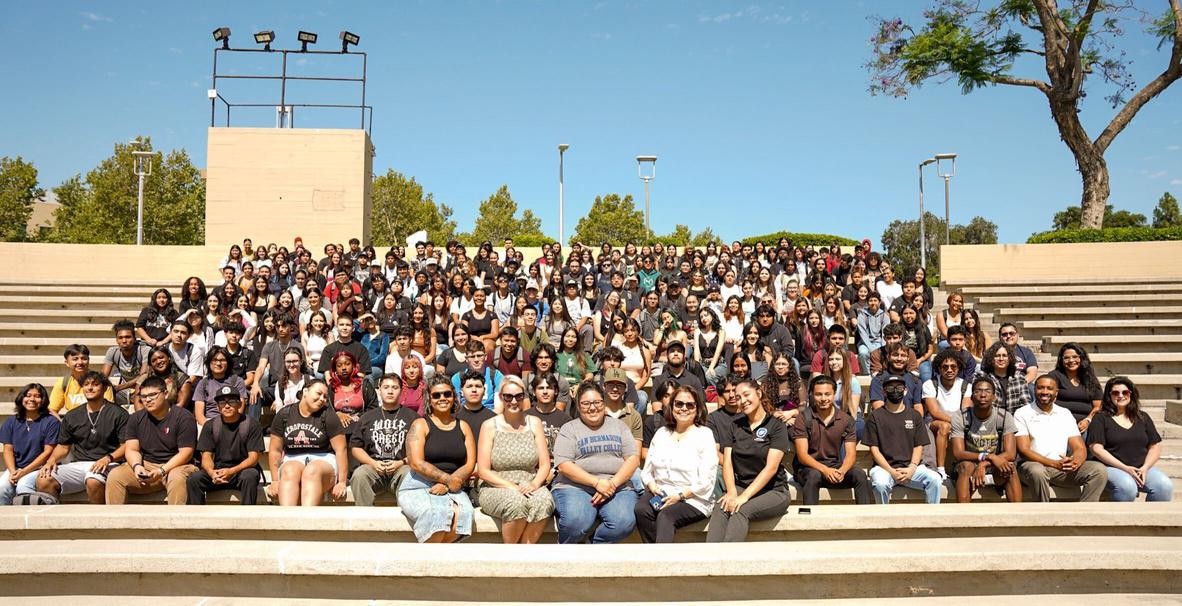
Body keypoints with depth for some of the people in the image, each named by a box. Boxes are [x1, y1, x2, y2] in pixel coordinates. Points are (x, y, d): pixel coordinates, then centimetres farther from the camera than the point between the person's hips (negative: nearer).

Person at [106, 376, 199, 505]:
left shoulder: (184, 417, -6)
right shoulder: (135, 418, 11)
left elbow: (186, 453, -11)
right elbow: (131, 449, 6)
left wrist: (162, 471, -22)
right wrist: (137, 466, -17)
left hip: (175, 466, -4)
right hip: (145, 466, 4)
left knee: (177, 478, -38)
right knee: (114, 476, -20)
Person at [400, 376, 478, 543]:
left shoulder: (463, 427, 15)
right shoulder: (420, 425, 3)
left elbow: (470, 464, 6)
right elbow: (416, 463, -9)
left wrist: (446, 485, -10)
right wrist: (448, 479, -12)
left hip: (452, 489, 3)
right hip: (419, 486, -3)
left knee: (463, 513, -29)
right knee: (437, 513, -35)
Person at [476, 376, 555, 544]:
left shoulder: (534, 423, 10)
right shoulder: (490, 426, 2)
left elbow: (545, 464, 6)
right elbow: (483, 471, -3)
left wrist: (534, 484, -14)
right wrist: (512, 486, -16)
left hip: (530, 487, 2)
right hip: (495, 488, -2)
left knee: (544, 501, -32)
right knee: (516, 502, -35)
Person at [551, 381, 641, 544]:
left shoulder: (618, 426, 17)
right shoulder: (569, 429, 8)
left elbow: (633, 458, 7)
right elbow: (564, 465, -4)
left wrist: (613, 484, -9)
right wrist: (597, 483, -15)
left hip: (617, 486, 2)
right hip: (575, 486, -2)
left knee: (624, 522, -28)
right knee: (576, 520, -33)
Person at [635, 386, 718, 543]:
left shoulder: (704, 434, 2)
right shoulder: (661, 433, 18)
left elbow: (706, 482, -6)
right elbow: (647, 470, 16)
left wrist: (680, 495, -14)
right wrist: (652, 485, -5)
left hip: (692, 499, -4)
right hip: (659, 493, 4)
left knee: (666, 515, -33)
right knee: (641, 509, -27)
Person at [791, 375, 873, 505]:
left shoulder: (846, 419, 3)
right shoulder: (803, 419, -6)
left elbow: (851, 454, -1)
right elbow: (802, 455, -12)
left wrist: (842, 471, -24)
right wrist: (825, 470, -29)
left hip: (835, 467, 3)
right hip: (808, 468, -3)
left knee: (860, 475, -23)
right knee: (814, 475, -36)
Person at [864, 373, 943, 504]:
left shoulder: (914, 415, 14)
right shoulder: (875, 416, 6)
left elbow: (919, 446, 9)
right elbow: (874, 449, 0)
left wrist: (912, 468, -10)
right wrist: (891, 471, -13)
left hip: (911, 467, 2)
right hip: (884, 467, -2)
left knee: (935, 479, -25)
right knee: (881, 483, -34)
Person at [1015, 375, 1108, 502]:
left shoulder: (1065, 414, 16)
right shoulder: (1022, 414, 2)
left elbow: (1080, 448, 9)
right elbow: (1024, 450, -8)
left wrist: (1076, 462, -16)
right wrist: (1054, 463, -20)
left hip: (1063, 467, 5)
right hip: (1033, 465, -4)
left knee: (1099, 470, -18)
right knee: (1038, 471, -39)